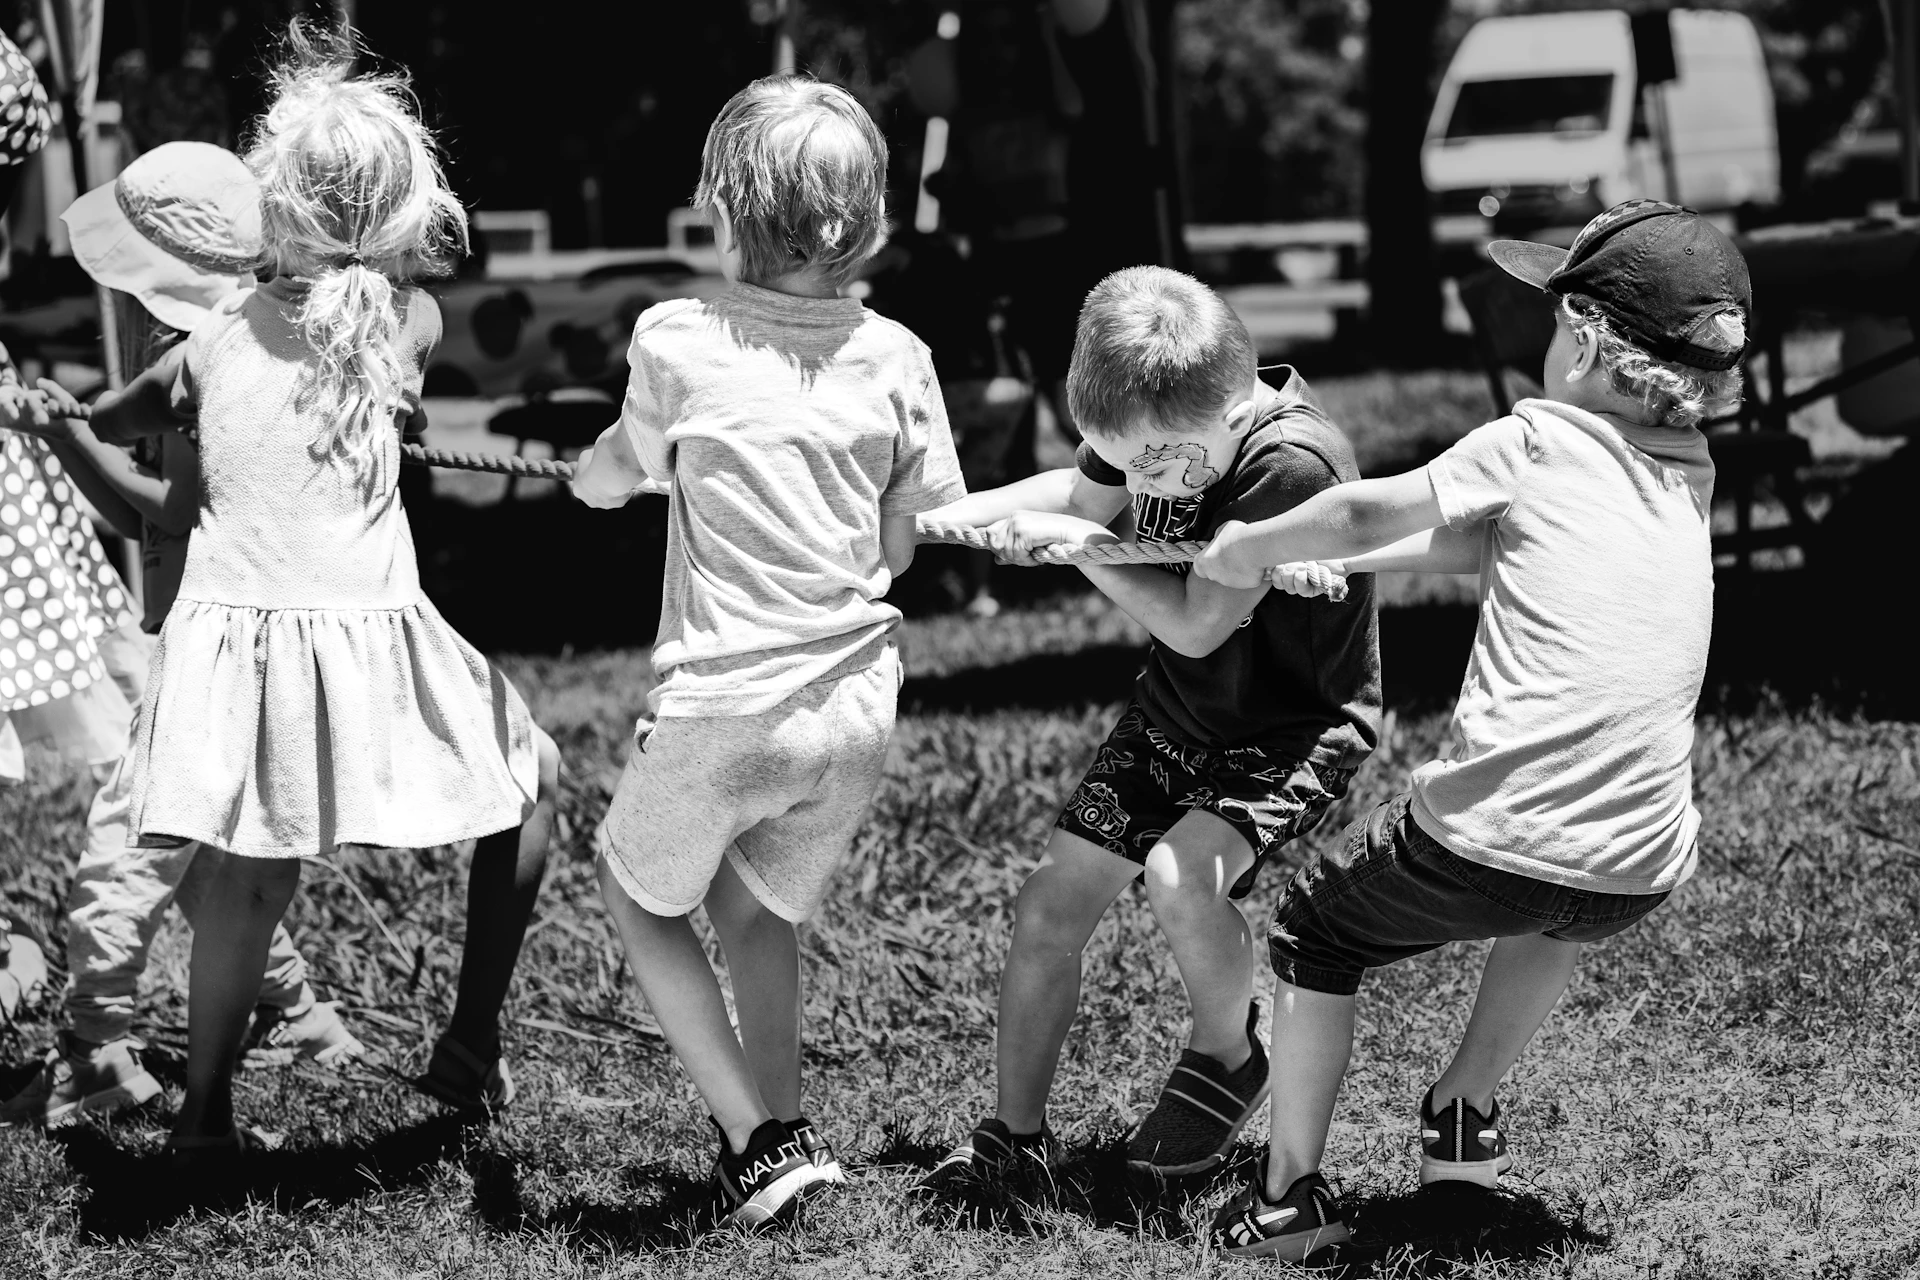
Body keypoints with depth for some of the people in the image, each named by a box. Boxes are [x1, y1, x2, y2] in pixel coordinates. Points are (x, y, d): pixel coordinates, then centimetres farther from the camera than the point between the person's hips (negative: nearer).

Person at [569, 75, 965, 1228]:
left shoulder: (677, 344, -9)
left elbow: (605, 480, 10)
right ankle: (785, 1127, 19)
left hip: (723, 710, -4)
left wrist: (595, 466, 33)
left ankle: (760, 1141, 11)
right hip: (856, 712, 4)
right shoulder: (895, 358, -1)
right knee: (760, 907, 28)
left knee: (639, 891, 21)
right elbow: (899, 552, 5)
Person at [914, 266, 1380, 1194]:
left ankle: (1227, 1056, -1)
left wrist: (1075, 541, -20)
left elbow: (1196, 623, -28)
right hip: (1176, 711, 7)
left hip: (1299, 725, -7)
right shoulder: (1152, 429, -10)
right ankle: (1015, 1134, 18)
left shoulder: (1291, 466, -32)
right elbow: (1082, 491, 11)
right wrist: (940, 516, -1)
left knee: (1180, 875, -31)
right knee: (1049, 906, 1)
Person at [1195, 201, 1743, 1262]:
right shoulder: (1691, 479, 14)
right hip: (1641, 875, 5)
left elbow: (1373, 513, -5)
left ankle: (1290, 1191, 17)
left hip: (1488, 839, -5)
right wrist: (1337, 561, 23)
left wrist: (1245, 549, 12)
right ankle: (1464, 1114, 43)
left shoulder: (1539, 438, -3)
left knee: (1314, 928, 21)